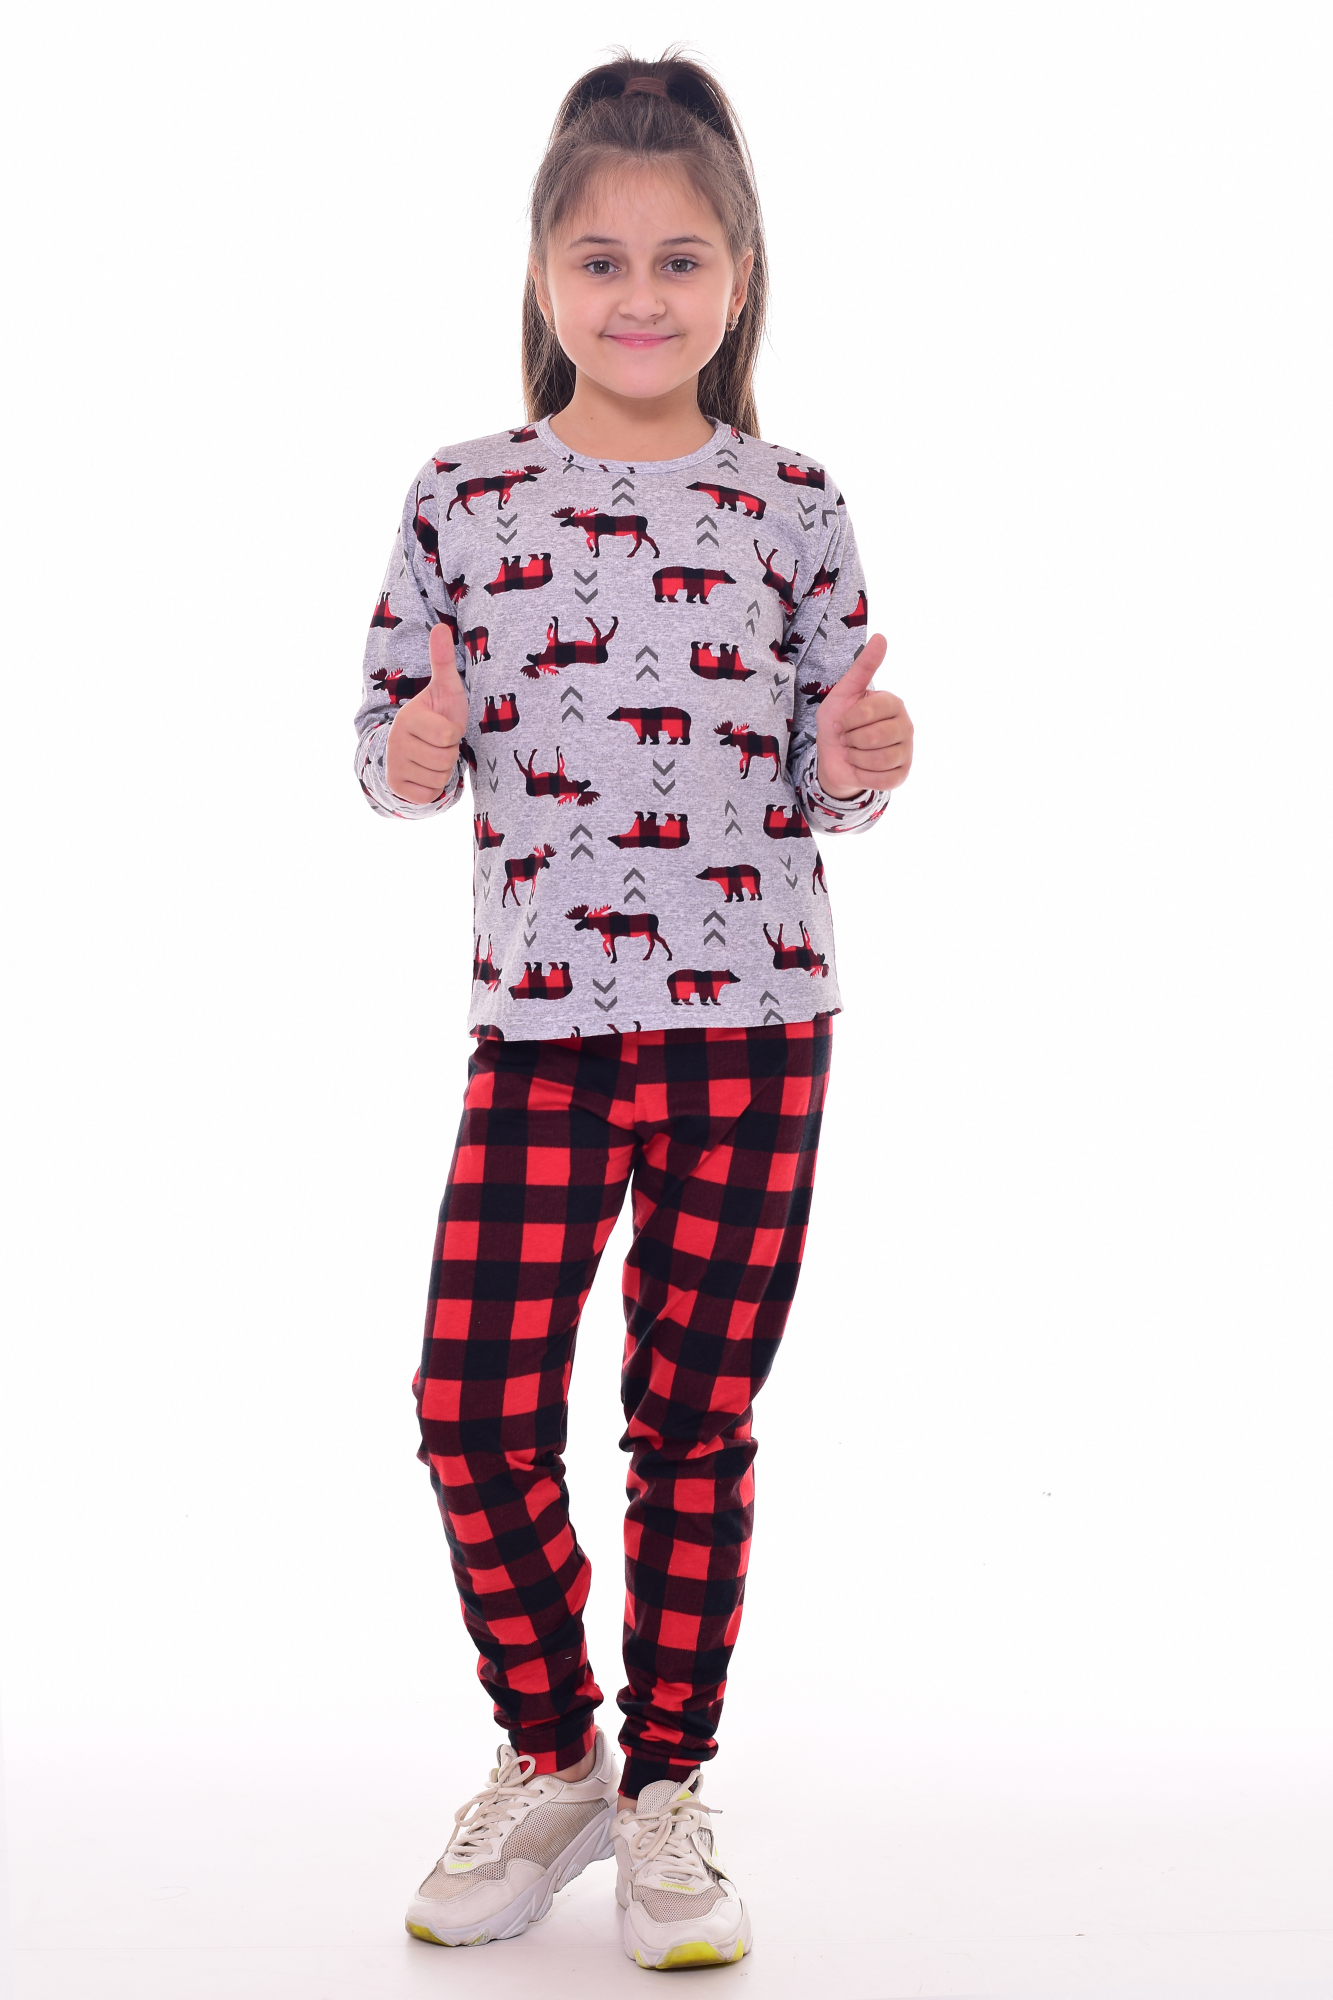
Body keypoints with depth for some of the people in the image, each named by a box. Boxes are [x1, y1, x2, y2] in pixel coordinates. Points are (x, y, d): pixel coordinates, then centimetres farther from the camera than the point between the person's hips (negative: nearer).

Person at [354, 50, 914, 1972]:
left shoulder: (791, 504, 3)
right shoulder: (464, 498, 3)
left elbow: (826, 774, 8)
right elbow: (393, 745, 8)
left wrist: (864, 759, -14)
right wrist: (415, 752, -15)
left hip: (755, 1018, 0)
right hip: (542, 1017, 1)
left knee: (698, 1419, 7)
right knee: (477, 1406, -2)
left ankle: (666, 1791, 25)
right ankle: (550, 1762, 23)